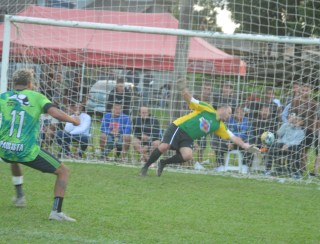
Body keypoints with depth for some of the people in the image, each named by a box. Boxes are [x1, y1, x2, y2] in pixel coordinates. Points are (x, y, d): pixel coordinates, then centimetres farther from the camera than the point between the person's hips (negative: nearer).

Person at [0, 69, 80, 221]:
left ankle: (19, 196, 44)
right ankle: (56, 211, -5)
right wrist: (74, 120, 3)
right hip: (28, 151, -4)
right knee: (63, 171, 9)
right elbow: (56, 113, -13)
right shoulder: (37, 97, -1)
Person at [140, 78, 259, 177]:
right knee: (164, 147, -25)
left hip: (188, 138, 5)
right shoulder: (207, 109, -5)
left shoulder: (219, 126, 8)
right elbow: (190, 100, -11)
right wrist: (184, 90, -31)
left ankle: (163, 163, -1)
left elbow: (233, 137, 6)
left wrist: (244, 145, -8)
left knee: (187, 156, -25)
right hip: (178, 128, -5)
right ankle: (145, 167, -4)